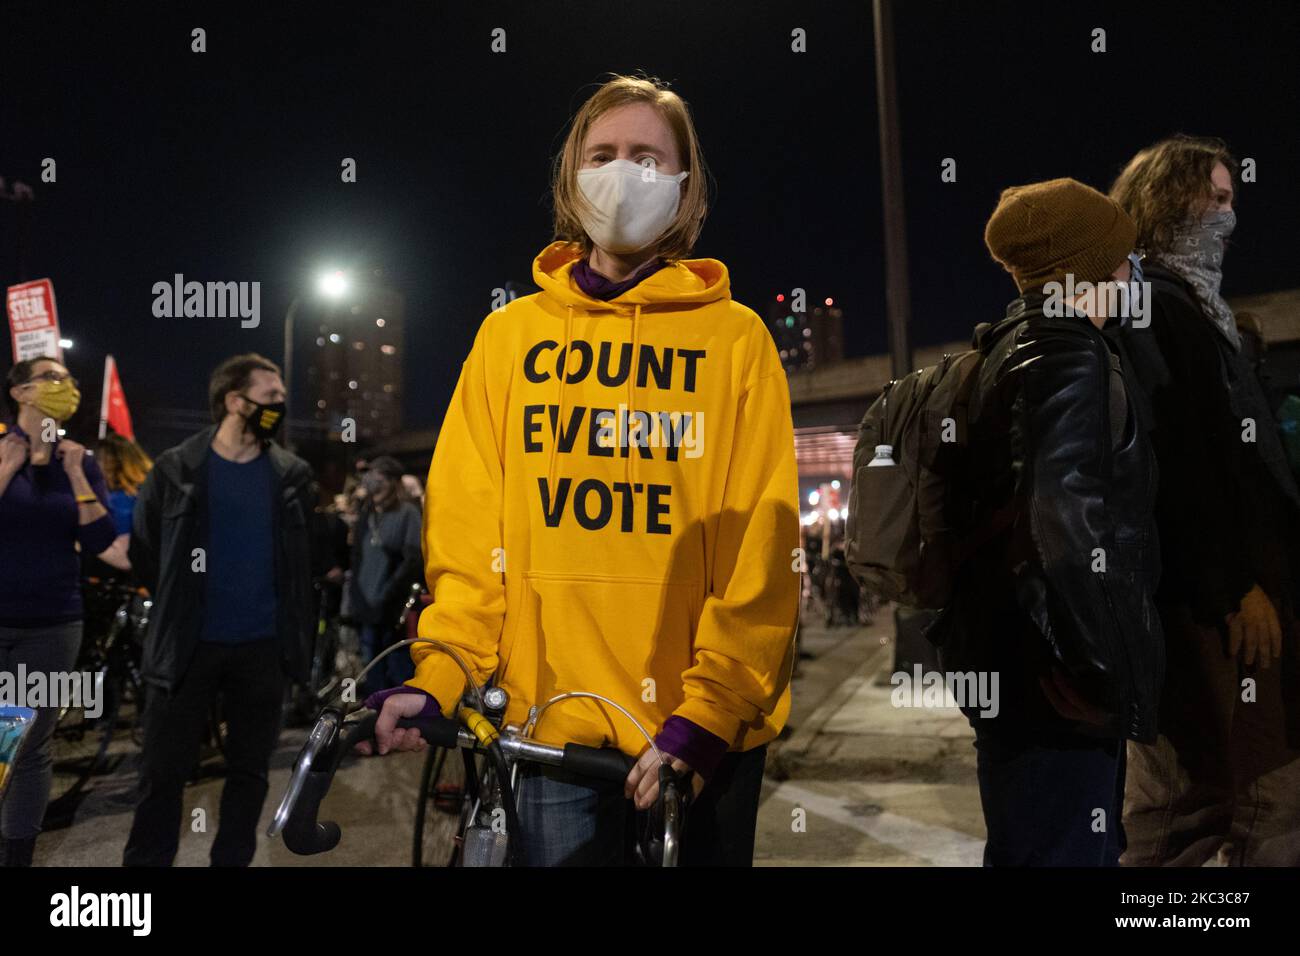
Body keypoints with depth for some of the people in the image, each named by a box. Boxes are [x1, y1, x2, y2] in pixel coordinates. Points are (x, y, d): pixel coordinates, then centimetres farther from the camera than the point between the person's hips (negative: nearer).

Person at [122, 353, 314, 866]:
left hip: (264, 645, 2)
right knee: (162, 772, 4)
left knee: (249, 770, 11)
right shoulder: (176, 467, -3)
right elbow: (144, 550, 7)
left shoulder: (292, 473, 3)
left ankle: (232, 859, 26)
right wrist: (180, 604, 11)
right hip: (189, 644, -2)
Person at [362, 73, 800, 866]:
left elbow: (762, 548, -6)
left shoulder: (736, 338, 0)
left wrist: (706, 715, -14)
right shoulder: (510, 334, 7)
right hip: (554, 722, 1)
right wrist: (440, 672, -10)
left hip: (701, 729, -1)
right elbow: (470, 527, 3)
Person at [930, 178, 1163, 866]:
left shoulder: (1017, 349, 15)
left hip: (1016, 670, 10)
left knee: (1088, 848, 22)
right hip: (1053, 685, -10)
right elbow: (1064, 526, -28)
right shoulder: (1069, 358, -15)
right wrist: (1113, 674, -20)